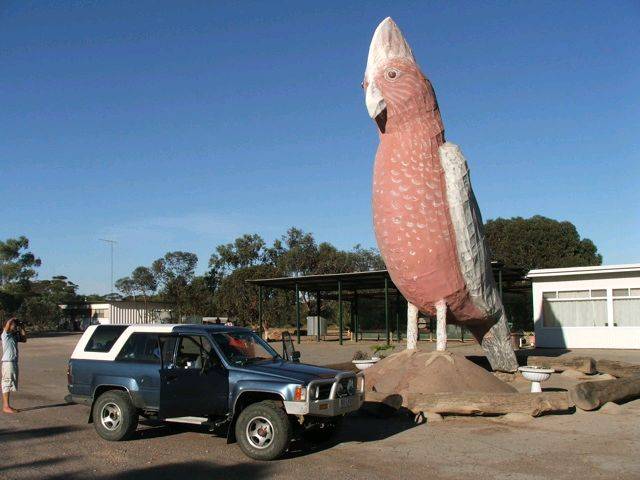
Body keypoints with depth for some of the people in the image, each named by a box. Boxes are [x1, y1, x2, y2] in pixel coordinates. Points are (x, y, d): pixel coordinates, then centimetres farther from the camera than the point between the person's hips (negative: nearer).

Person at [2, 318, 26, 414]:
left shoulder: (15, 336, 14)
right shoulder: (5, 334, -9)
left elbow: (24, 339, 22)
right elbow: (8, 323, -25)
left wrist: (21, 328, 16)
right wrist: (13, 319, -6)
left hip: (14, 362, 9)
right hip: (7, 362, -9)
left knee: (11, 384, 12)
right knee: (7, 384, -7)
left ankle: (7, 405, 19)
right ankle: (6, 407, -5)